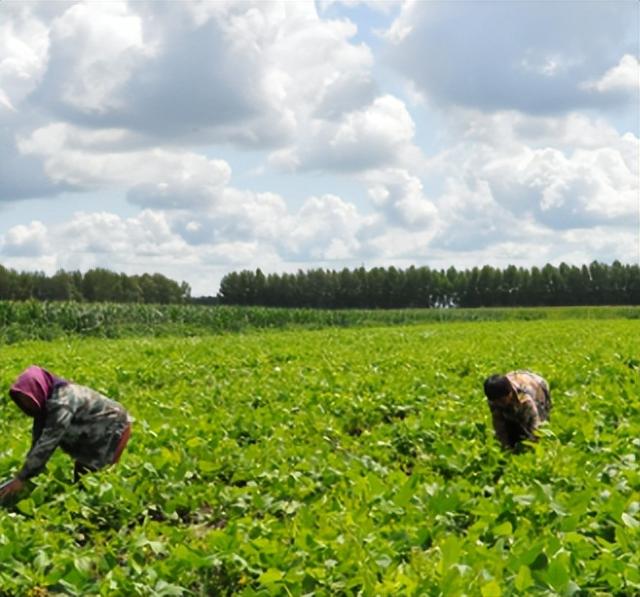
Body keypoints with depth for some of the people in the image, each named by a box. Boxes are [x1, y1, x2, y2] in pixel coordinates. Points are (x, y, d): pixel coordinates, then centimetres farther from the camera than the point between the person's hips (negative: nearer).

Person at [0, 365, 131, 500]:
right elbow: (38, 439, -5)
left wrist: (22, 478, -37)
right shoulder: (46, 401, -6)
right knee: (81, 476, 12)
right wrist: (30, 473, -11)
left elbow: (47, 442, -37)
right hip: (95, 434, 9)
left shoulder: (61, 403, -34)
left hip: (114, 428, -9)